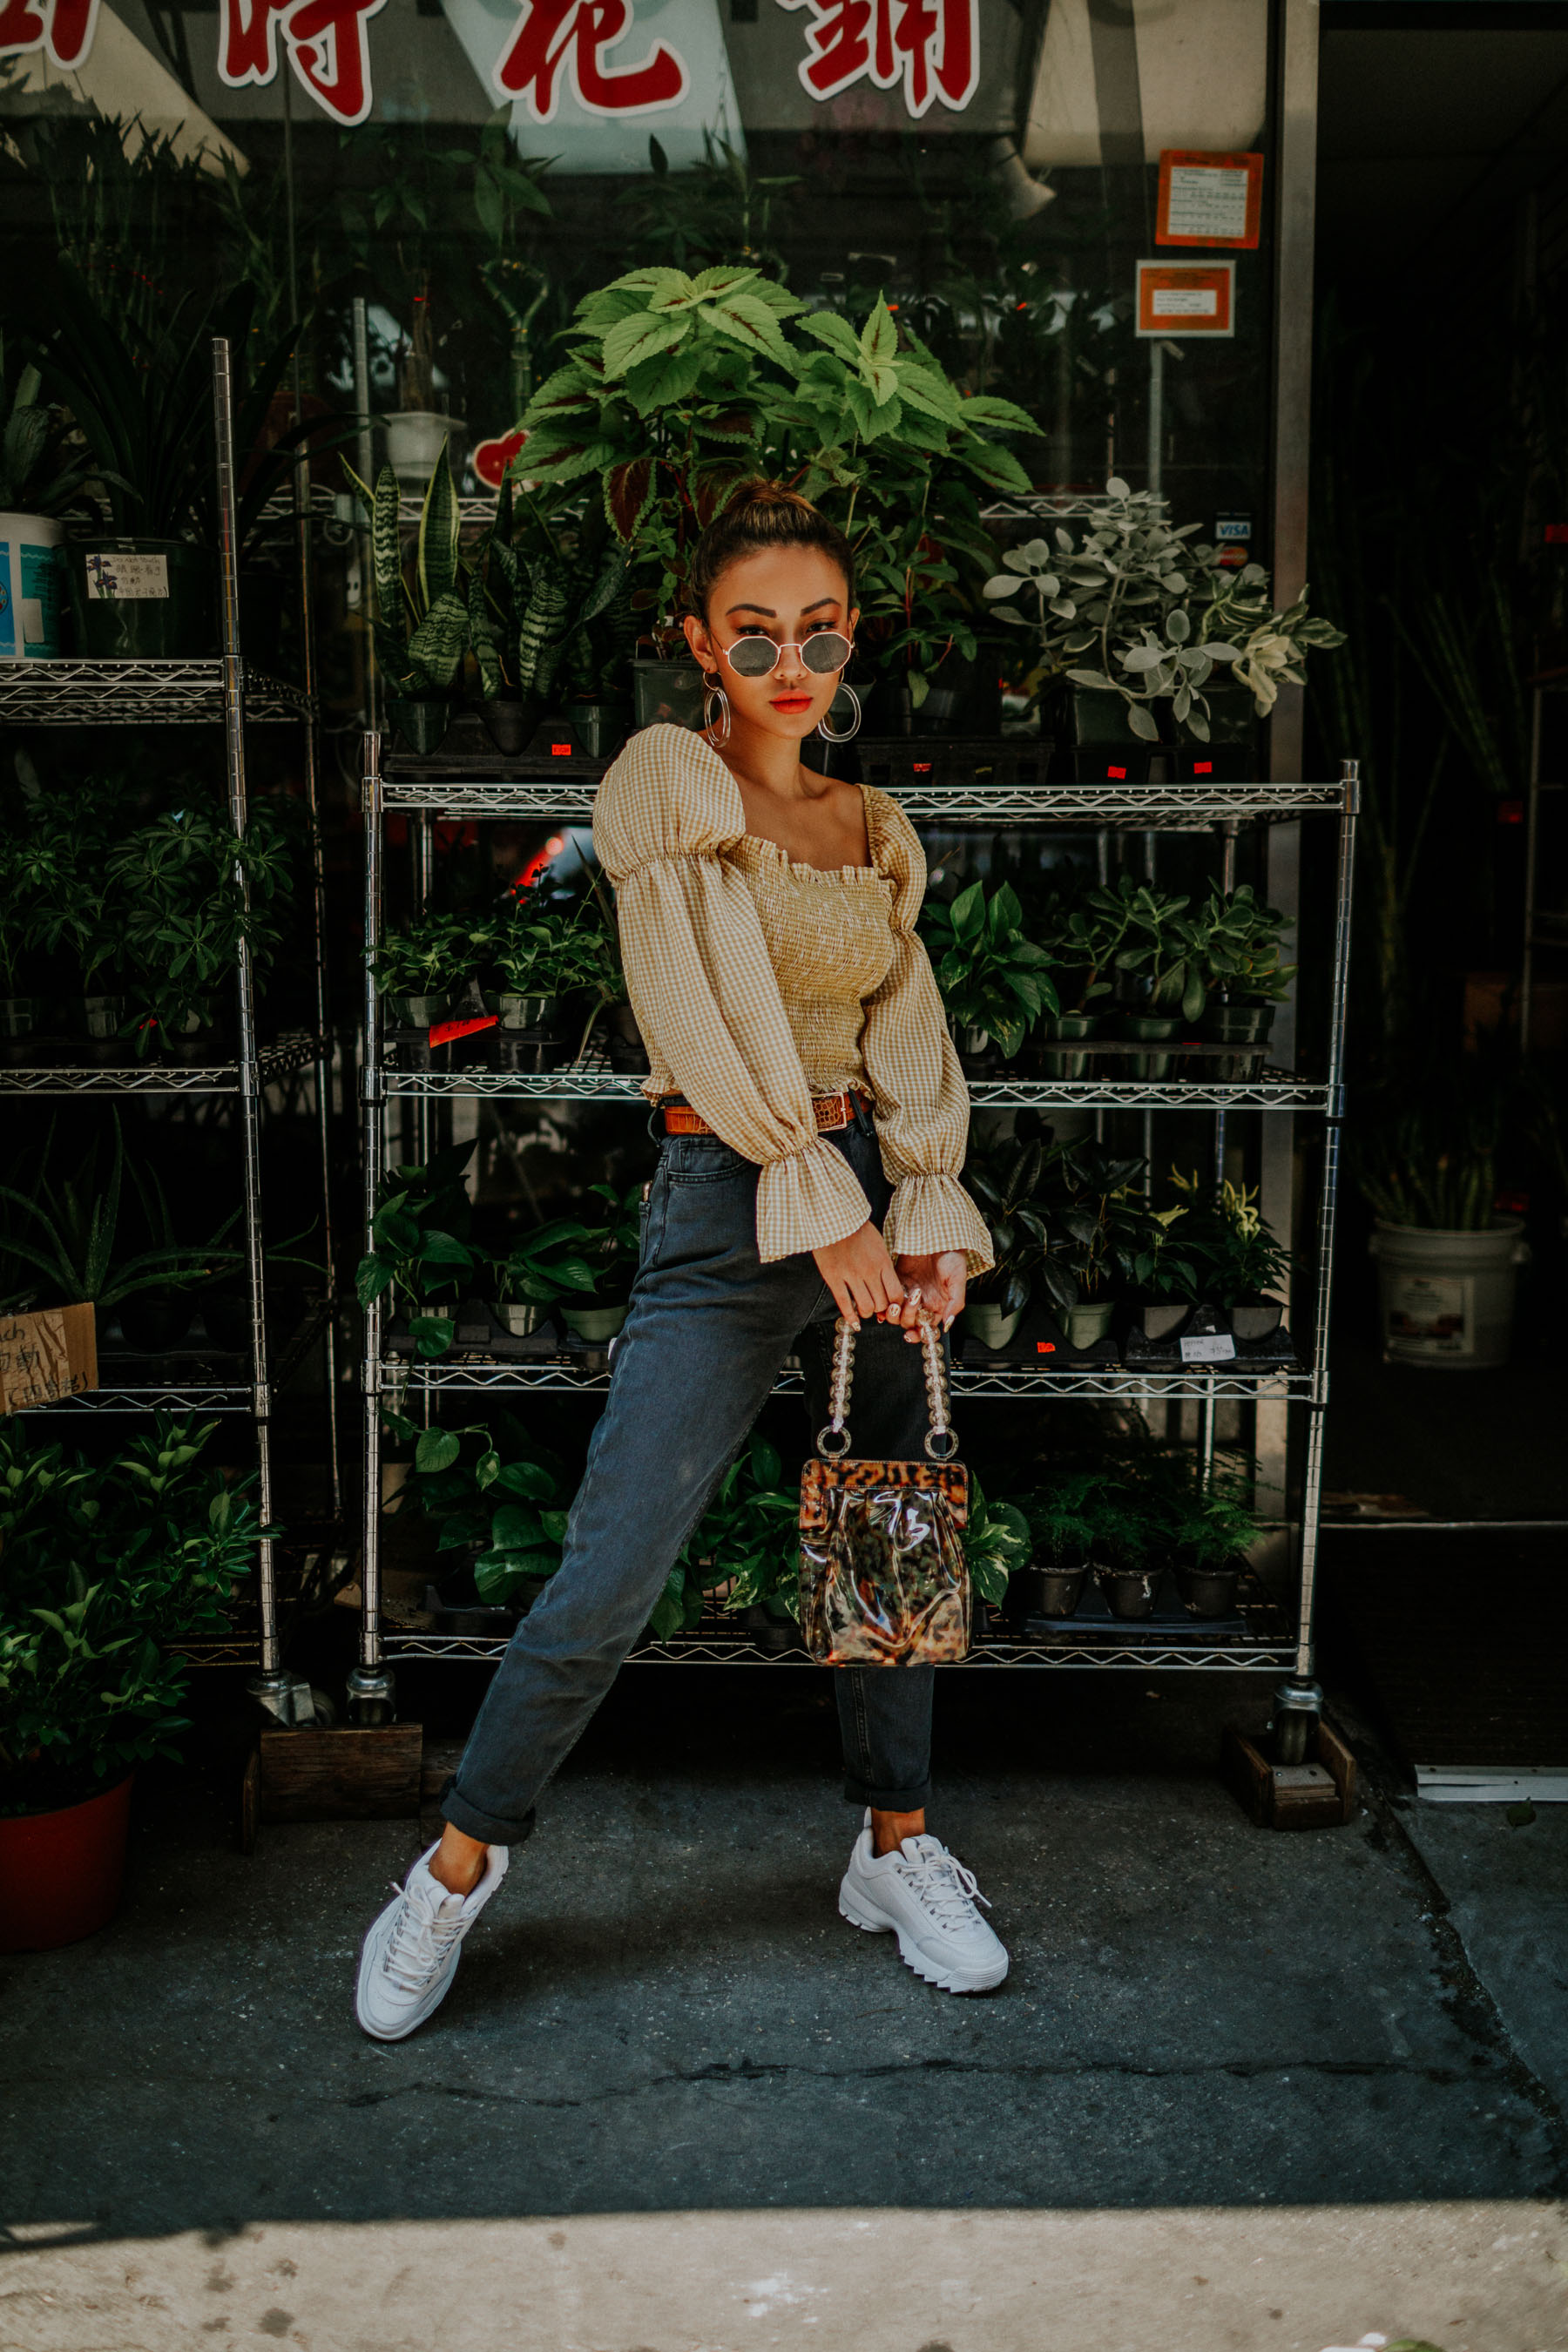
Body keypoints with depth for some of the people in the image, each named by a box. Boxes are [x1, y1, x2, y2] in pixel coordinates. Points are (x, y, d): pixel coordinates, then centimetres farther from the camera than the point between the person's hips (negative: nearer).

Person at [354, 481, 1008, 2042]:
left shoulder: (876, 831, 14)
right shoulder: (666, 780, -4)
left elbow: (907, 1037, 9)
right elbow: (709, 1018, -13)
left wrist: (929, 1214, -5)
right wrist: (821, 1209, -15)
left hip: (868, 1194, 6)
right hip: (727, 1202, -6)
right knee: (611, 1577, -5)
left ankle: (896, 1846, 30)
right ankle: (460, 1864, 16)